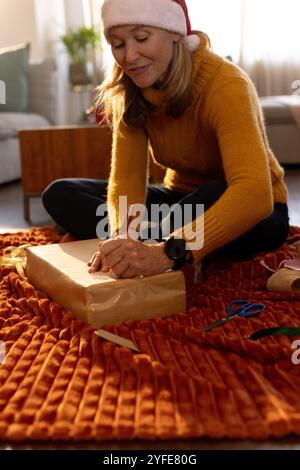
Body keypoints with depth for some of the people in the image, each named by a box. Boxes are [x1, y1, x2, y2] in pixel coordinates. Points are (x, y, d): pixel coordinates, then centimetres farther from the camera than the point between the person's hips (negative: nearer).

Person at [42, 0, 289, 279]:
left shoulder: (224, 84, -28)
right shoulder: (130, 93, -9)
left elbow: (254, 193, -42)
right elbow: (126, 177, -16)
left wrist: (166, 252, -53)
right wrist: (123, 237, -37)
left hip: (255, 213, -5)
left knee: (212, 198, -41)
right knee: (60, 194, -9)